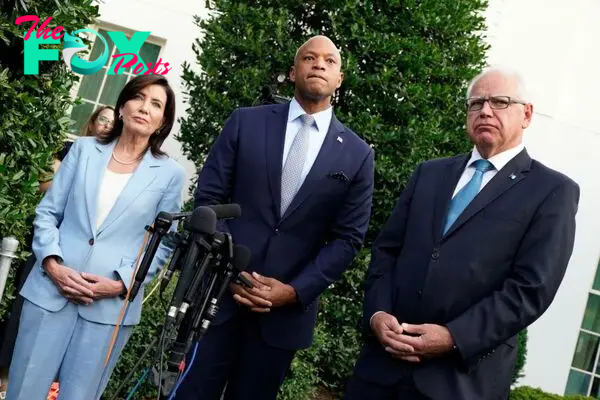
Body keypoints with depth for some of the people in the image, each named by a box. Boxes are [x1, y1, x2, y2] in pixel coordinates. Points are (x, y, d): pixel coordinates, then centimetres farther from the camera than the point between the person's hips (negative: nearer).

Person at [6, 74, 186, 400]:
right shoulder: (84, 149, 8)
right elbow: (47, 212, 7)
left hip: (111, 305, -1)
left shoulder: (170, 173, 2)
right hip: (51, 291, 2)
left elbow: (164, 244, 3)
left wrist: (121, 283, -9)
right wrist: (52, 263, -9)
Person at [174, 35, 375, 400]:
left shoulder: (358, 154, 4)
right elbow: (209, 198, 2)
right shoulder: (246, 122, 4)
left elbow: (348, 238, 2)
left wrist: (294, 291, -9)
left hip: (288, 306, 0)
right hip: (220, 290, 0)